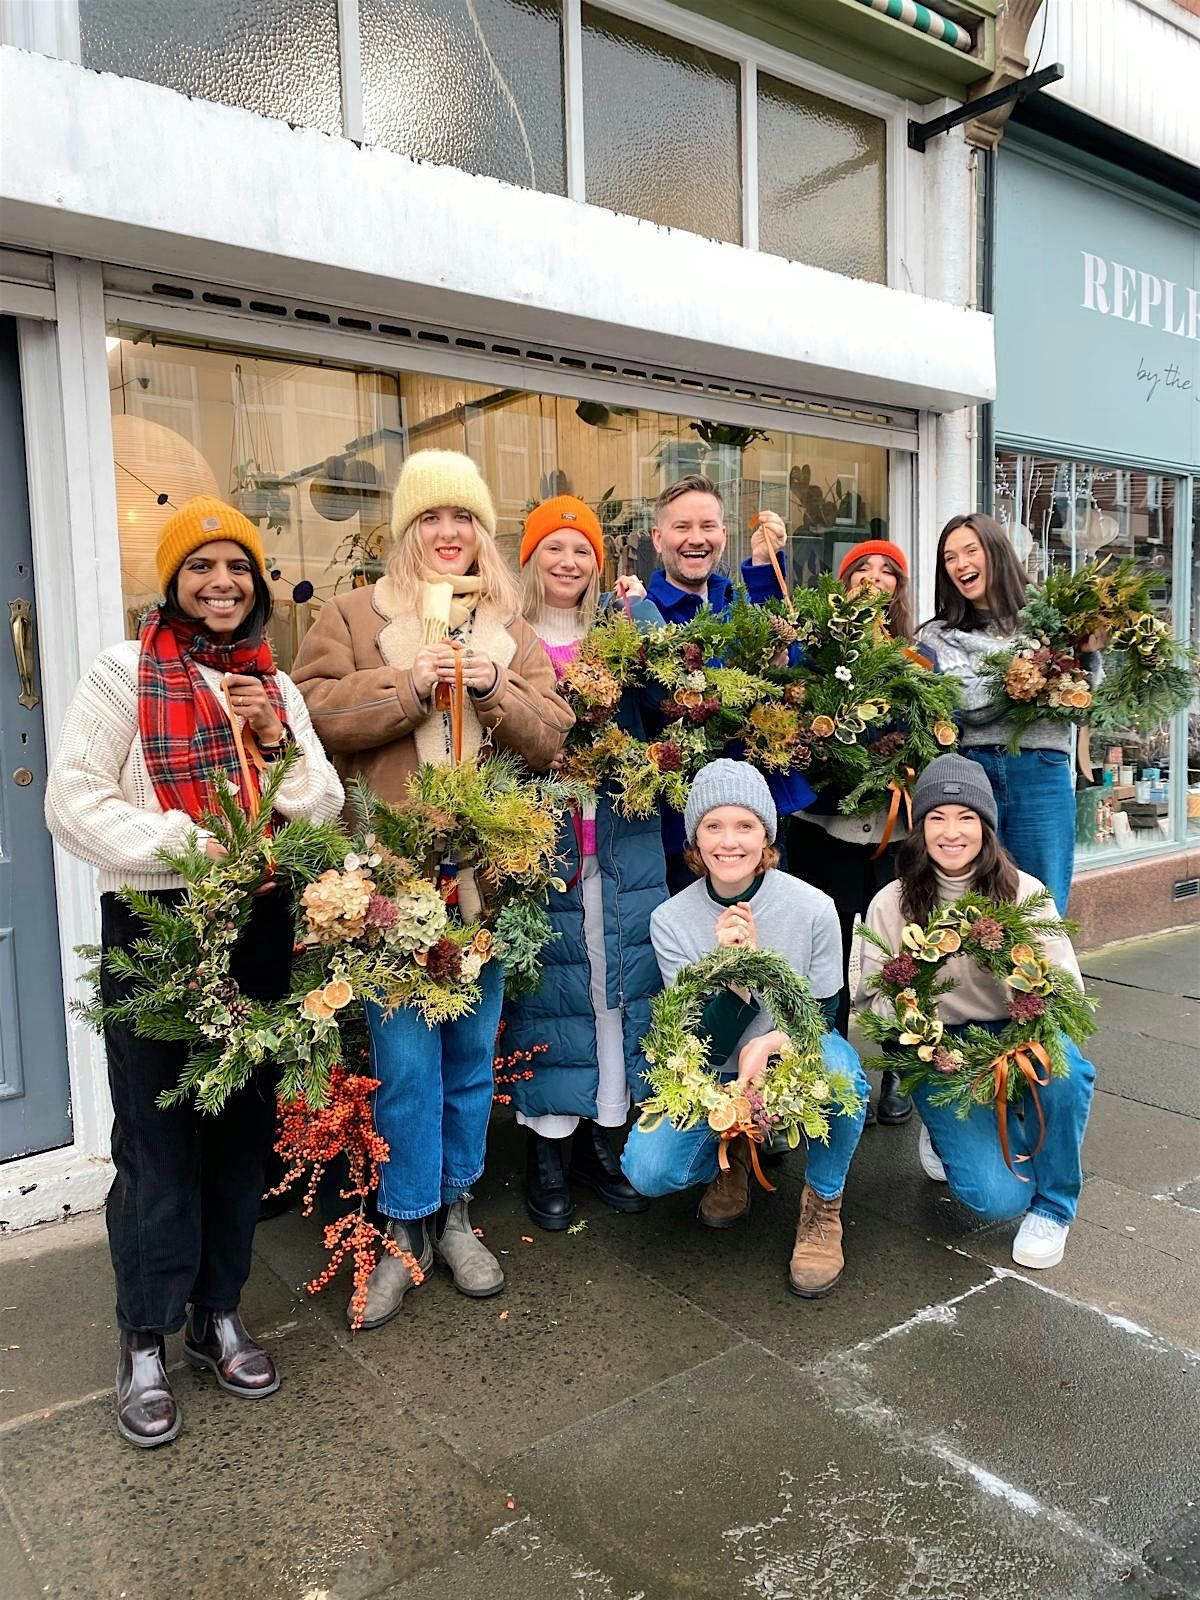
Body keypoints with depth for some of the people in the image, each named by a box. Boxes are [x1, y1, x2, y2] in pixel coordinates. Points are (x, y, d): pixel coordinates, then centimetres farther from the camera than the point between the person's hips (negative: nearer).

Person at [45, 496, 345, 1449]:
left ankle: (219, 1312, 31)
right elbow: (74, 802, -10)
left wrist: (279, 743, -8)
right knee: (158, 1137, 3)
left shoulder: (275, 686, 11)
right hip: (155, 924, -4)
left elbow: (326, 810, 8)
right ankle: (146, 1342, 22)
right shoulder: (125, 673, -3)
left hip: (259, 924, 5)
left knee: (244, 1125, 13)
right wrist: (190, 845, -18)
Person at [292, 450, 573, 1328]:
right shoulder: (354, 615, 4)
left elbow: (551, 737, 6)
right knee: (407, 1058, -1)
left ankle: (455, 1212, 31)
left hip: (486, 867, 3)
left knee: (472, 1049, 13)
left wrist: (496, 690, -12)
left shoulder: (512, 627, 12)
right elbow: (315, 712, -7)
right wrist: (407, 685, -16)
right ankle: (405, 1229, 19)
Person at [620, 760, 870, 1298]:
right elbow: (710, 1044, -17)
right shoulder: (671, 920, -16)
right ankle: (733, 1155, 13)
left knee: (838, 1067, -36)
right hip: (714, 1073, 1)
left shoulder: (812, 908, -18)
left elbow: (823, 1016, -7)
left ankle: (823, 1204, -7)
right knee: (648, 1171, -23)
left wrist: (773, 1042, -31)